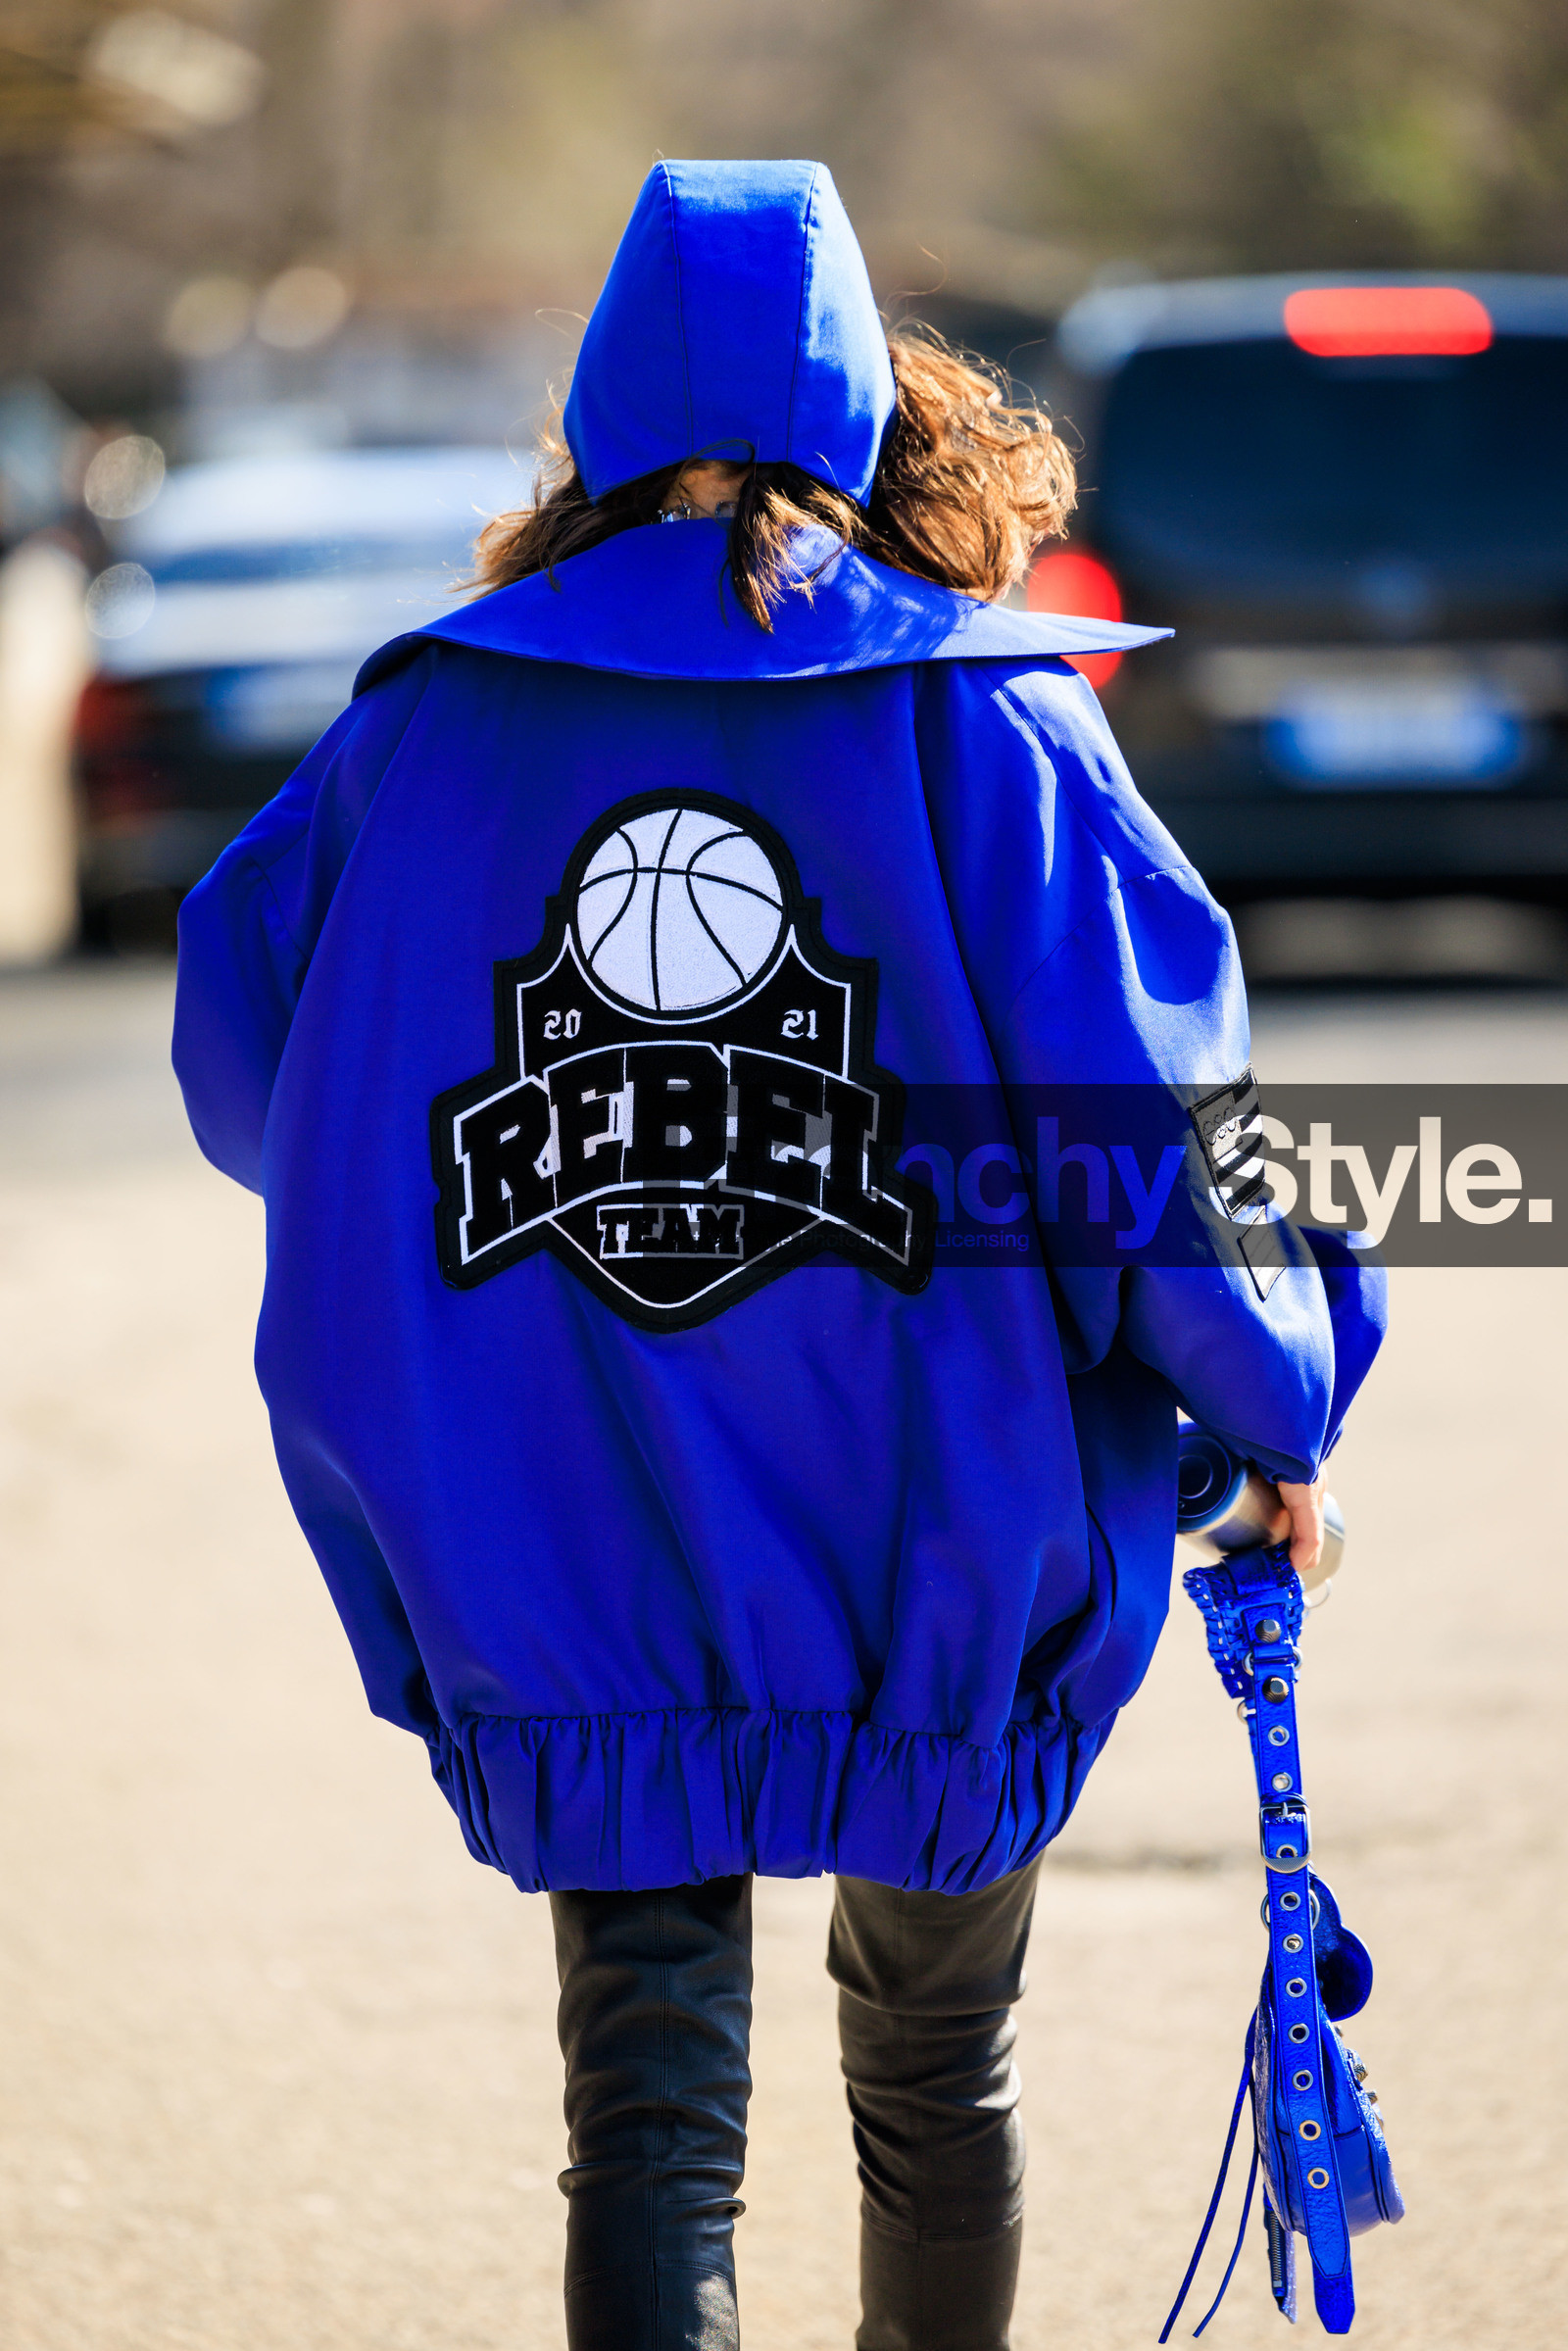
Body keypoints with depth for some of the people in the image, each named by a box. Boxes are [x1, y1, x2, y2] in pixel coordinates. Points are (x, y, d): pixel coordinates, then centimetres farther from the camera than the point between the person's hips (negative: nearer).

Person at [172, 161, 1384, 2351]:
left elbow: (242, 1047, 10)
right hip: (941, 1587, 0)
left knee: (651, 2105, 2)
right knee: (937, 2073, 20)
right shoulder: (993, 729, -6)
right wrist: (1280, 1400, 5)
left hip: (554, 1586, 0)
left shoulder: (426, 721, 0)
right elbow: (1150, 1119, -9)